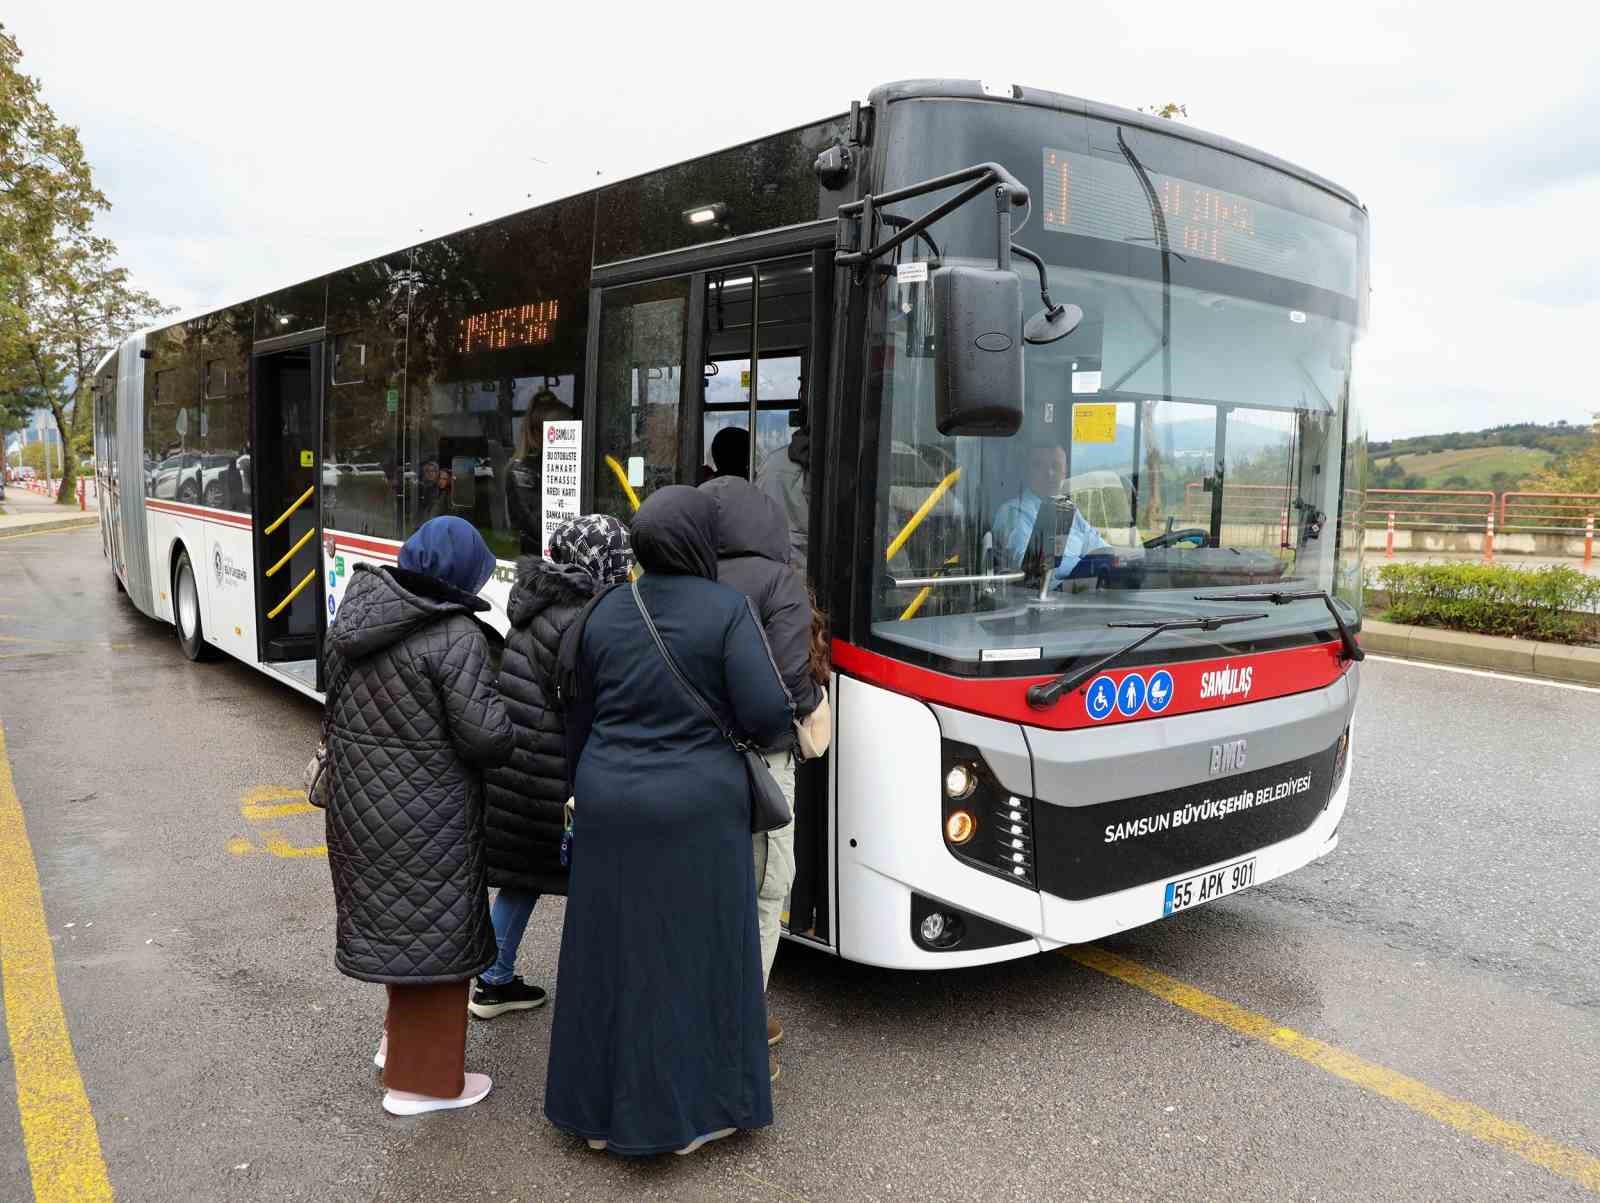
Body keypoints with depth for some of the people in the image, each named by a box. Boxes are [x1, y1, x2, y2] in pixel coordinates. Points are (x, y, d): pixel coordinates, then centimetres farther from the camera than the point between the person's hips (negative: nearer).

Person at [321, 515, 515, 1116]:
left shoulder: (356, 617, 3)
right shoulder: (456, 637, -20)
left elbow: (337, 707, 13)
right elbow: (485, 734, -21)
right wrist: (510, 738, -1)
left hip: (359, 801, 8)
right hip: (425, 813, -7)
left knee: (391, 914, 23)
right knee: (433, 931, 6)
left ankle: (399, 1038, 40)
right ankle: (421, 1079, 18)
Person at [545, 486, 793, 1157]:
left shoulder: (606, 614, 1)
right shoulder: (727, 611, -12)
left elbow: (580, 717, 8)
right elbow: (766, 713, -18)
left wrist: (585, 794, 21)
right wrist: (768, 730, 5)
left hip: (612, 805, 4)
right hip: (694, 811, -4)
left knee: (610, 953, 15)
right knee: (692, 955, 10)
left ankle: (599, 1109, 27)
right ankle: (686, 1114, 21)